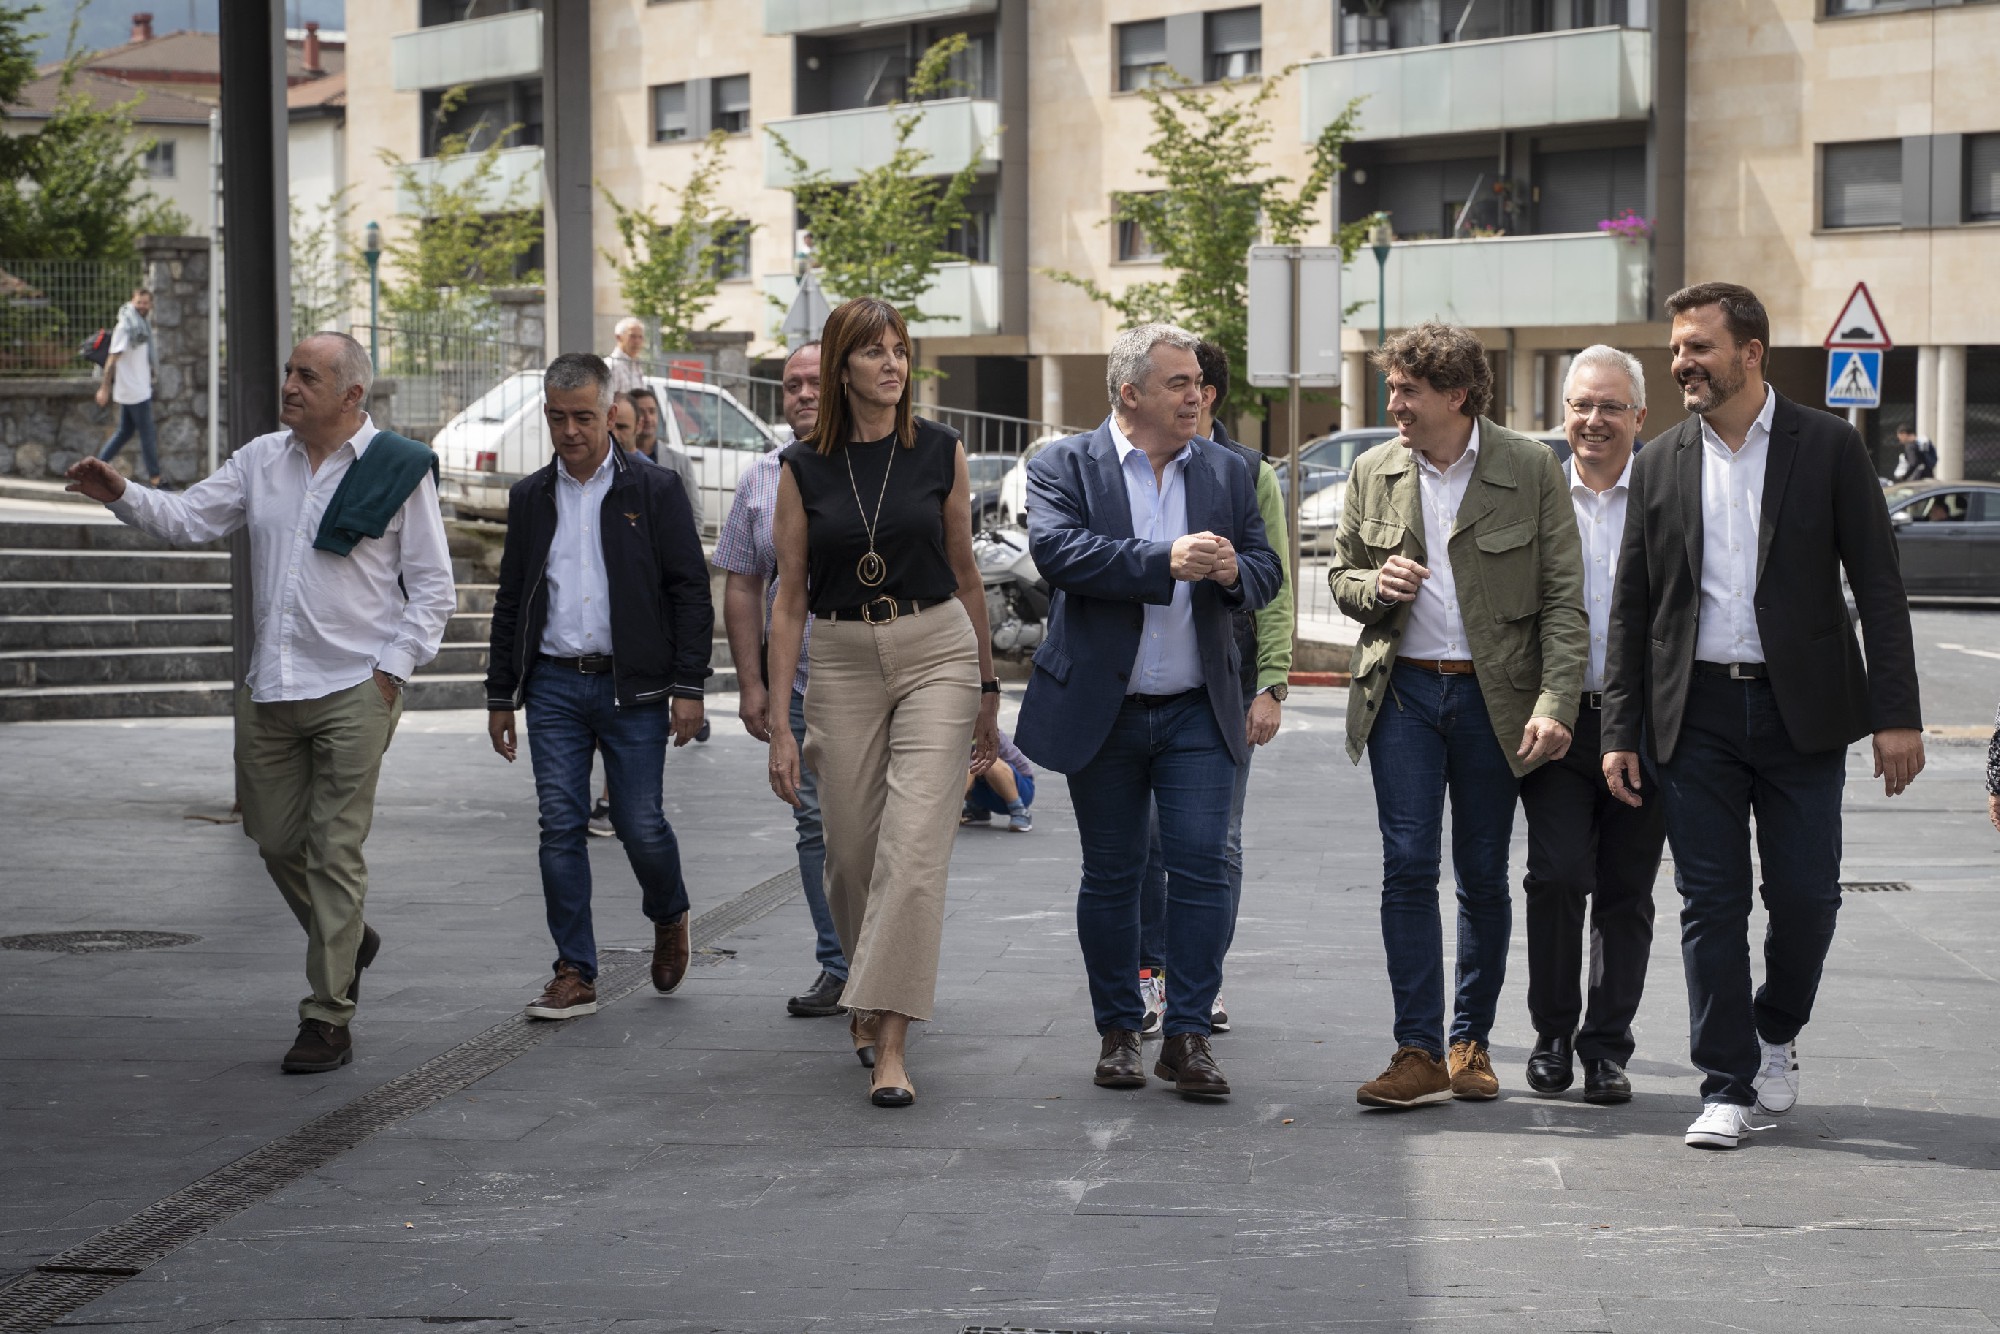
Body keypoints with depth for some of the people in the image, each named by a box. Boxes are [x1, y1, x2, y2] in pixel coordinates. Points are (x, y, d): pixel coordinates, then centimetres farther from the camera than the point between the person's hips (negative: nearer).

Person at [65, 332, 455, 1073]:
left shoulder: (399, 470, -4)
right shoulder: (262, 460, 9)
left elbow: (432, 589, -2)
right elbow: (189, 519, 4)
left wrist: (392, 669, -9)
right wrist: (123, 495, -13)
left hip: (354, 690, -5)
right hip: (268, 690, 5)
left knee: (335, 852, -4)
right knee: (276, 838, 11)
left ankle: (328, 1019, 2)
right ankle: (346, 941, 37)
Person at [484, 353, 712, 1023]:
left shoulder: (655, 491, 0)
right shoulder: (530, 498, 11)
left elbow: (691, 592, -2)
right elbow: (510, 601, 16)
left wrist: (688, 687, -9)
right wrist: (500, 695, 12)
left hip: (632, 687, -3)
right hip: (554, 685, 3)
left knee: (640, 824, -2)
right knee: (560, 827, -1)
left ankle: (669, 916, 29)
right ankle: (575, 974, 6)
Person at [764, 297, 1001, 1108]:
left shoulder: (941, 453, 1)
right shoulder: (803, 467, 1)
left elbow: (965, 573, 11)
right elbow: (790, 597, 2)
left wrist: (987, 690, 15)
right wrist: (778, 722, -1)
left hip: (936, 653, -1)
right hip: (841, 664, 1)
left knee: (915, 844, -14)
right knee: (851, 852, 7)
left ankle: (890, 1042, -15)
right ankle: (866, 991, 36)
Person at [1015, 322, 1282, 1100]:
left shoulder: (1227, 473, 9)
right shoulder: (1064, 467, -3)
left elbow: (1265, 570, 8)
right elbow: (1056, 549, -20)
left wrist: (1234, 573, -16)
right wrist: (1166, 562, -27)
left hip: (1198, 713, 2)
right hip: (1102, 712, -2)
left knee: (1202, 867, -6)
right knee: (1110, 877, 8)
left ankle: (1188, 1036, 0)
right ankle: (1117, 1033, 19)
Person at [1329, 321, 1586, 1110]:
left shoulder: (1531, 470, -4)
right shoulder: (1374, 473, 6)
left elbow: (1564, 597, -5)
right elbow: (1341, 576, 17)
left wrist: (1555, 705, -15)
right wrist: (1374, 586, -8)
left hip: (1492, 695, -2)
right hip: (1402, 691, 2)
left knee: (1484, 876, 6)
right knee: (1408, 867, -6)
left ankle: (1472, 1042, 18)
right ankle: (1419, 1052, -5)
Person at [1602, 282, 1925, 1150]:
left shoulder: (1829, 449, -1)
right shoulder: (1659, 465, 7)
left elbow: (1878, 585, -2)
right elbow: (1631, 609, 9)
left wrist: (1897, 715, -9)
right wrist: (1621, 731, 3)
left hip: (1800, 710, -2)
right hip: (1697, 712, 2)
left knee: (1806, 896, 1)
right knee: (1711, 904, 2)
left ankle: (1777, 1032, 28)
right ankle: (1727, 1085, 10)